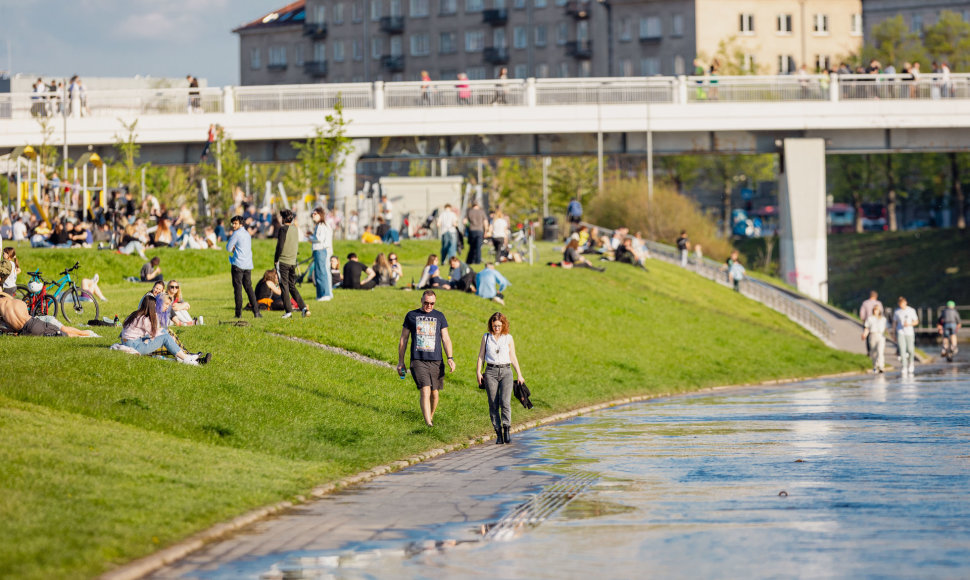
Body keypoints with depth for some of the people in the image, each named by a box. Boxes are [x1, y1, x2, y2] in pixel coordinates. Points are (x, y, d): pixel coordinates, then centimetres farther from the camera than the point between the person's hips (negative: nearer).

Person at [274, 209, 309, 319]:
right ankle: (304, 308, 1)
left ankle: (288, 311, -1)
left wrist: (275, 260, -7)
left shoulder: (283, 229, -12)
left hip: (283, 261, -7)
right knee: (292, 286, 13)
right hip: (293, 262, 7)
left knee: (284, 286, 0)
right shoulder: (295, 229, 10)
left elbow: (280, 246, -15)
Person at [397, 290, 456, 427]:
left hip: (436, 362, 2)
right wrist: (400, 362, 10)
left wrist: (450, 358, -6)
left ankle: (431, 417, 33)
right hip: (418, 361, -2)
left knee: (434, 393, 7)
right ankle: (428, 424, -25)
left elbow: (446, 339, 9)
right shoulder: (411, 316, 8)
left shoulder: (439, 317, 11)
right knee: (425, 391, -17)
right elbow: (403, 340, 12)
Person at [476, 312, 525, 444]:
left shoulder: (508, 338, 8)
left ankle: (507, 431, -11)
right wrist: (478, 372, 1)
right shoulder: (486, 337, 9)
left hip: (506, 371, -1)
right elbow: (481, 356, 11)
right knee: (493, 404, -3)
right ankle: (498, 434, 2)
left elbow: (513, 358, 13)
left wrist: (519, 375, 11)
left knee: (505, 401, -16)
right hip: (491, 372, 1)